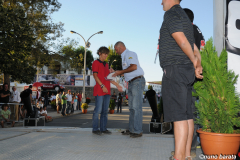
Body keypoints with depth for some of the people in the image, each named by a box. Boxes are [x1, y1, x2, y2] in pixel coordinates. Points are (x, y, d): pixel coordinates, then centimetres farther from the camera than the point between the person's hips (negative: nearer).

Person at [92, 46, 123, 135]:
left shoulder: (106, 64, 21)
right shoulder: (96, 63, 0)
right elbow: (95, 75, -9)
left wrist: (117, 85, 17)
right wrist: (102, 86, -17)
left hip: (107, 90, 7)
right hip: (99, 90, -7)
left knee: (105, 110, 8)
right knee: (98, 110, -6)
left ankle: (103, 128, 13)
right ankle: (95, 129, 2)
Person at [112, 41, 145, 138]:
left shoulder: (129, 54, -7)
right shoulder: (124, 56, 22)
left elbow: (134, 67, -21)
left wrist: (120, 72, -13)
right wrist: (116, 73, 19)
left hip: (137, 81, -10)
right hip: (131, 83, 10)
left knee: (136, 107, -11)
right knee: (131, 107, 11)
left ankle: (137, 131, -9)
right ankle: (132, 129, 17)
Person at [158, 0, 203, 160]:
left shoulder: (172, 13, -6)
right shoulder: (185, 17, 25)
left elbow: (183, 41, -16)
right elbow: (195, 49, 21)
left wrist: (194, 61, -2)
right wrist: (198, 65, 7)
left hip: (174, 69, -10)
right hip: (185, 70, 10)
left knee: (179, 115, -12)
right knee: (187, 115, 7)